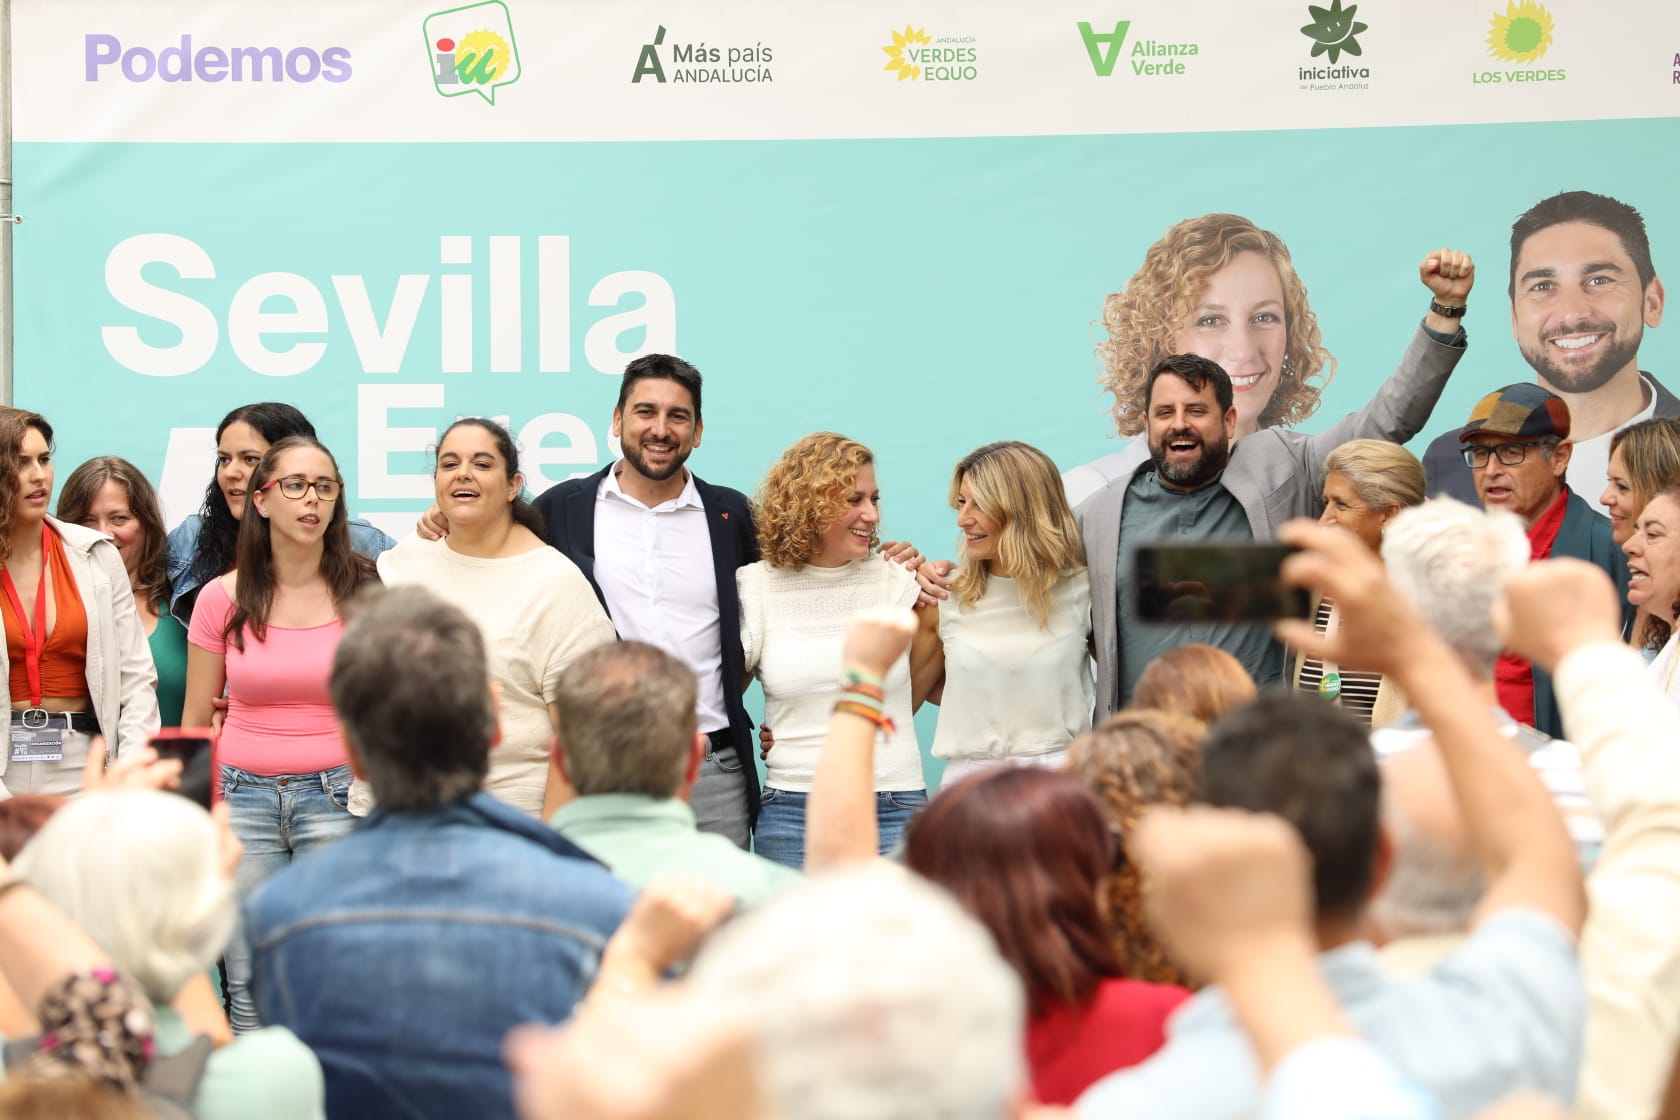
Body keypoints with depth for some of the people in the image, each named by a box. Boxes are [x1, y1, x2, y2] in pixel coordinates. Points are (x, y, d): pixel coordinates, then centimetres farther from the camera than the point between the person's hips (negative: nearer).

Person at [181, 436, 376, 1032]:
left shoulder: (365, 590, 0)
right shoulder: (223, 599, 4)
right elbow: (195, 723, 11)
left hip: (338, 797, -1)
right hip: (243, 796, 1)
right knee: (249, 992, 2)